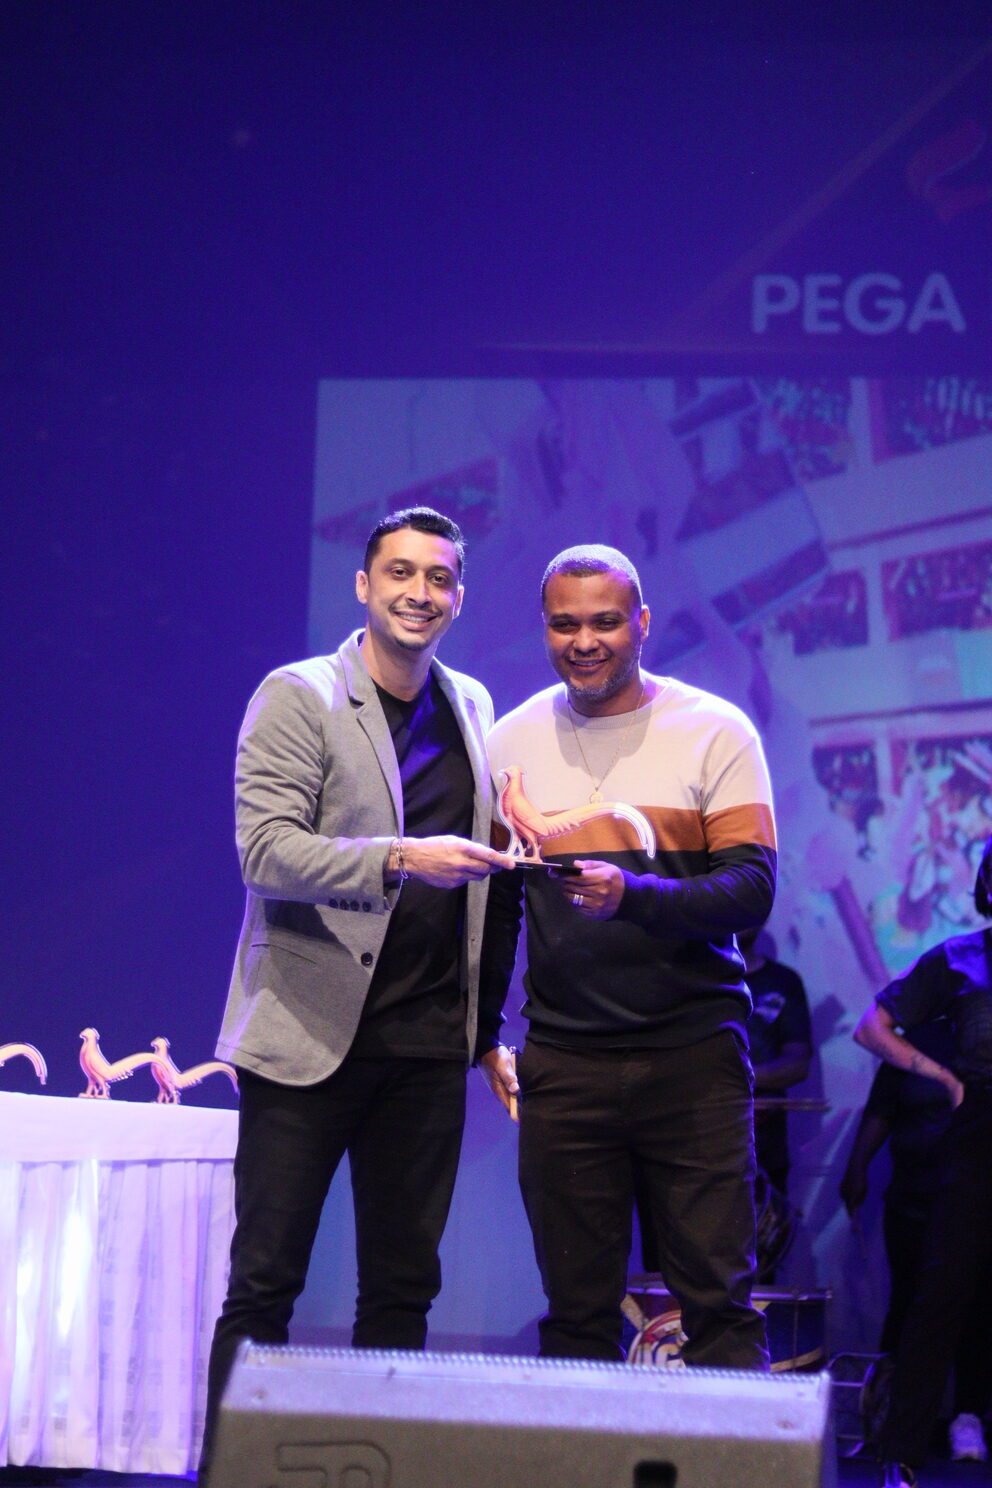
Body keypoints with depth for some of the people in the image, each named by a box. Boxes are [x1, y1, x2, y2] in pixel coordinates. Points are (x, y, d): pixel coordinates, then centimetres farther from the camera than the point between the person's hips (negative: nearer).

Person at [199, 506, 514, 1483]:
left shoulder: (474, 709, 14)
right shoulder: (297, 697, -3)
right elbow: (266, 849, -14)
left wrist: (485, 1024, 12)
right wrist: (400, 860, -27)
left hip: (427, 1041, 5)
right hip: (312, 1031, -5)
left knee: (402, 1288, 8)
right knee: (263, 1283, -2)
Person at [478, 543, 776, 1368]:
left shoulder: (715, 732, 0)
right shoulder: (511, 742, 10)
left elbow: (753, 888, -7)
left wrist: (632, 895, -23)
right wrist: (481, 1035, 11)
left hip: (693, 1053, -2)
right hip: (563, 1064, 2)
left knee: (717, 1294, -3)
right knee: (577, 1307, 3)